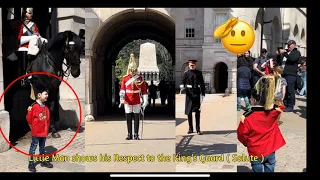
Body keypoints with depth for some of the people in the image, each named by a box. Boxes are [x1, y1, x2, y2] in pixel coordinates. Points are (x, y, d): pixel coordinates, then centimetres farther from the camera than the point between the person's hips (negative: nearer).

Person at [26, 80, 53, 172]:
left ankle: (43, 161, 28)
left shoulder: (45, 107, 5)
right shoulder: (33, 107, -18)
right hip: (36, 132, -7)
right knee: (33, 147, 2)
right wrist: (33, 127, 0)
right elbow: (29, 118, -10)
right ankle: (31, 163, 9)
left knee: (42, 147, 18)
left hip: (44, 132, 7)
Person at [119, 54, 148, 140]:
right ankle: (129, 135, 13)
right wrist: (122, 94, -19)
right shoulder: (125, 78, 4)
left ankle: (136, 135, 10)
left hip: (137, 102, -1)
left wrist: (145, 101, -4)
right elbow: (122, 88, 4)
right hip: (128, 102, 1)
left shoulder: (140, 78, 1)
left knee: (136, 118, 2)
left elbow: (144, 90, 2)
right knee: (128, 119, 4)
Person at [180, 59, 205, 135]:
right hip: (189, 93, 0)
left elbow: (202, 84, 7)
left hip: (197, 93, 0)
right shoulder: (186, 73, 3)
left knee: (197, 112, -2)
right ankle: (190, 128, 14)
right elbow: (183, 82, -6)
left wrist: (203, 94, 2)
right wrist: (182, 86, -29)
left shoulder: (199, 73, 7)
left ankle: (198, 129, 2)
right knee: (189, 111, 3)